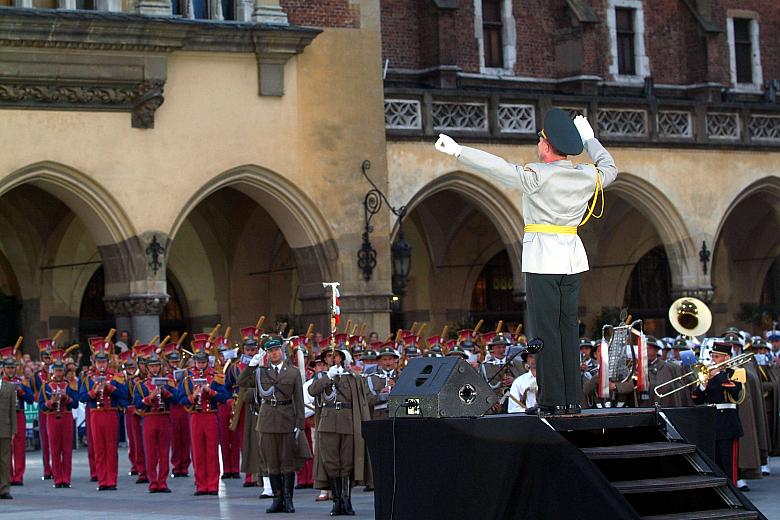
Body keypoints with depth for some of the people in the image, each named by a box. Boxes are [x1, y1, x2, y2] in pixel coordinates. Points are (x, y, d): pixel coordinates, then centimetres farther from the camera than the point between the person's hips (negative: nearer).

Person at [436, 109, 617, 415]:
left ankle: (552, 401, -7)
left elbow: (497, 167, -14)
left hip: (542, 260, -6)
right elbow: (609, 168, 26)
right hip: (572, 260, 6)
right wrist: (589, 139, 38)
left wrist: (457, 151, -9)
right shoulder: (588, 177, 5)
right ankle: (573, 400, 6)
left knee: (546, 331, -5)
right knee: (569, 328, 8)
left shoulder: (538, 176, -13)